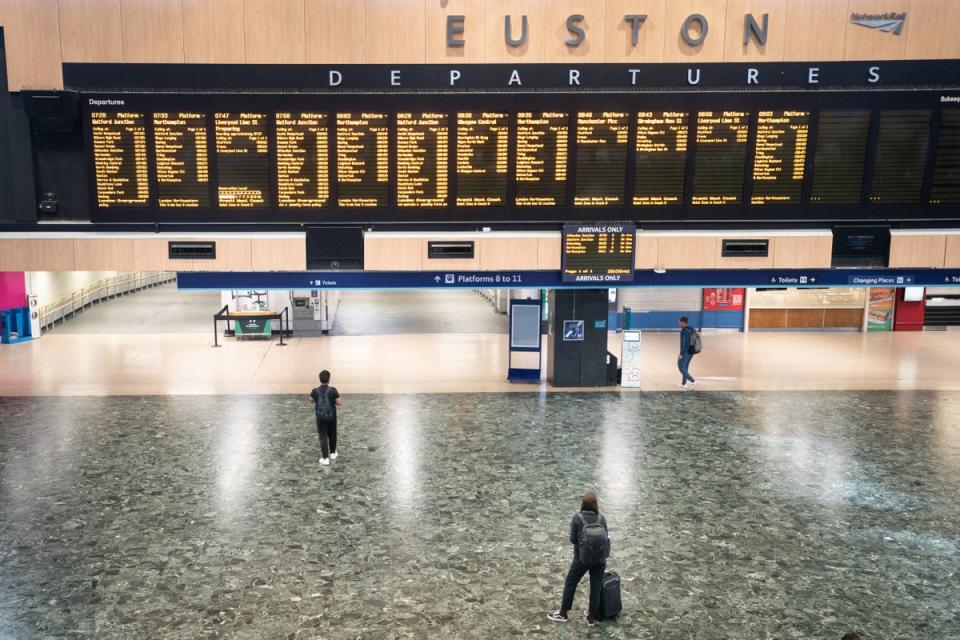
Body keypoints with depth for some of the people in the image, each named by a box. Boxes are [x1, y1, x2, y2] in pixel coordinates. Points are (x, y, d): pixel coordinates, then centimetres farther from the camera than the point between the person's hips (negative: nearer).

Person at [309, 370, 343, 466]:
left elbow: (312, 401, 9)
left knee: (323, 437, 3)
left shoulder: (315, 391, -11)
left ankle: (325, 458, 0)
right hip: (331, 416, 0)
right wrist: (340, 398, 9)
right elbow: (339, 402, -12)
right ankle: (332, 453, 35)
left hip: (320, 417, 0)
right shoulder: (333, 390, -17)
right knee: (332, 435, 19)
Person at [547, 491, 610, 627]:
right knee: (596, 586, 12)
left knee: (570, 582, 14)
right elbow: (606, 538, 1)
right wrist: (604, 556, 14)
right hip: (599, 558, 2)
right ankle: (591, 617, 20)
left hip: (582, 557, -2)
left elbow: (572, 539, -8)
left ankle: (563, 613, 23)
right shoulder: (601, 519, -5)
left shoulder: (577, 518, -12)